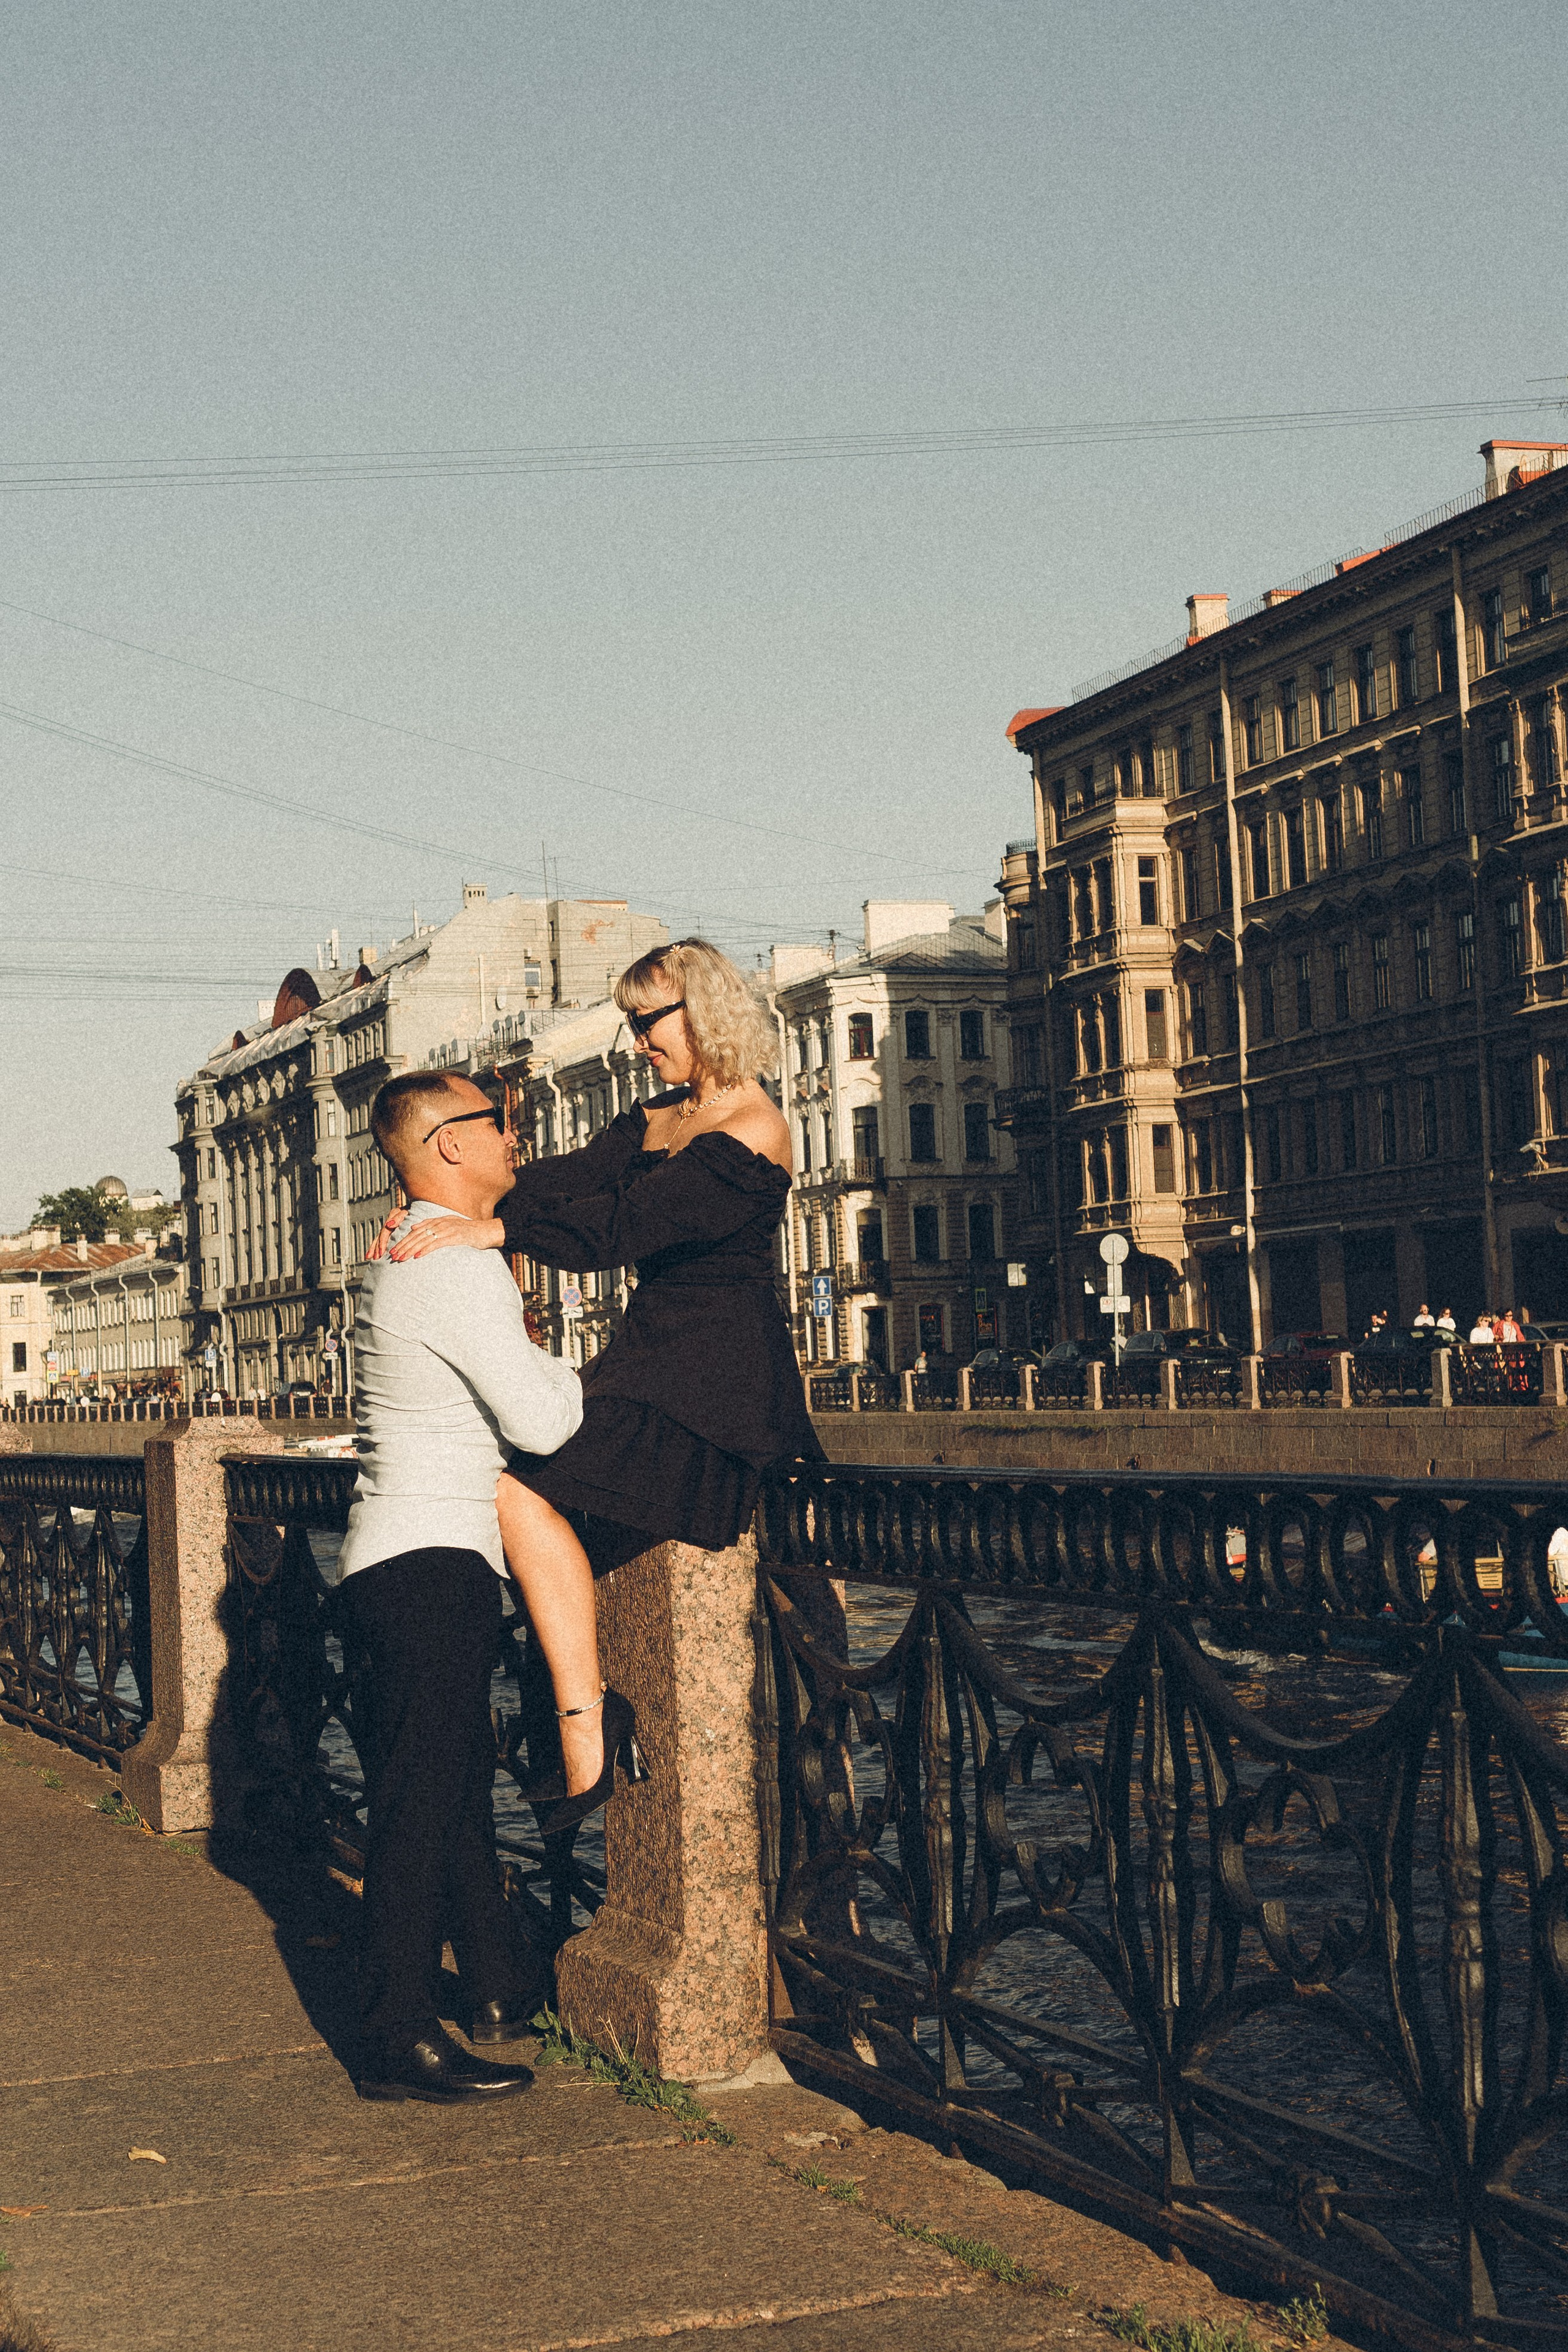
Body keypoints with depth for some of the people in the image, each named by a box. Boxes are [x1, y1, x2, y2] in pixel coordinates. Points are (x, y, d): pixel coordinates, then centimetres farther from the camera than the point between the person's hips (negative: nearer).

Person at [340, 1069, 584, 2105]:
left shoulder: (410, 1256, 16)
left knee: (459, 1785, 19)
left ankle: (503, 1986, 31)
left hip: (406, 1565, 11)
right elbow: (541, 1421, -20)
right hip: (430, 1567, -11)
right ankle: (401, 2041, -3)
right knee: (423, 1800, -7)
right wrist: (558, 1365, -1)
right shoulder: (462, 1271, -17)